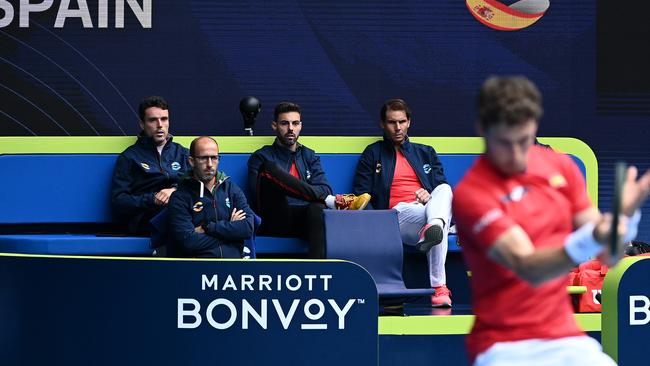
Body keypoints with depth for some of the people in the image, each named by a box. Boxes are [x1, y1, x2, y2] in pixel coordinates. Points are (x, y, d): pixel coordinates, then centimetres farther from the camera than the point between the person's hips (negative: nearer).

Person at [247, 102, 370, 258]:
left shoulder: (309, 156, 27)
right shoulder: (261, 157, 17)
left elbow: (325, 189, 11)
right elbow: (259, 194, 0)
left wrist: (296, 190, -8)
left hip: (304, 219, 2)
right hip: (276, 221, -2)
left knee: (317, 209, -39)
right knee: (270, 168, -28)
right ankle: (332, 201, -30)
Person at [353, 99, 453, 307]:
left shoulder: (426, 153, 31)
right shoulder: (373, 154, 22)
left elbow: (443, 189, 23)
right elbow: (360, 197, 14)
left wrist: (429, 196, -3)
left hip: (429, 208, 2)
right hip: (397, 216, -2)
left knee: (445, 190, -38)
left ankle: (433, 227, -70)